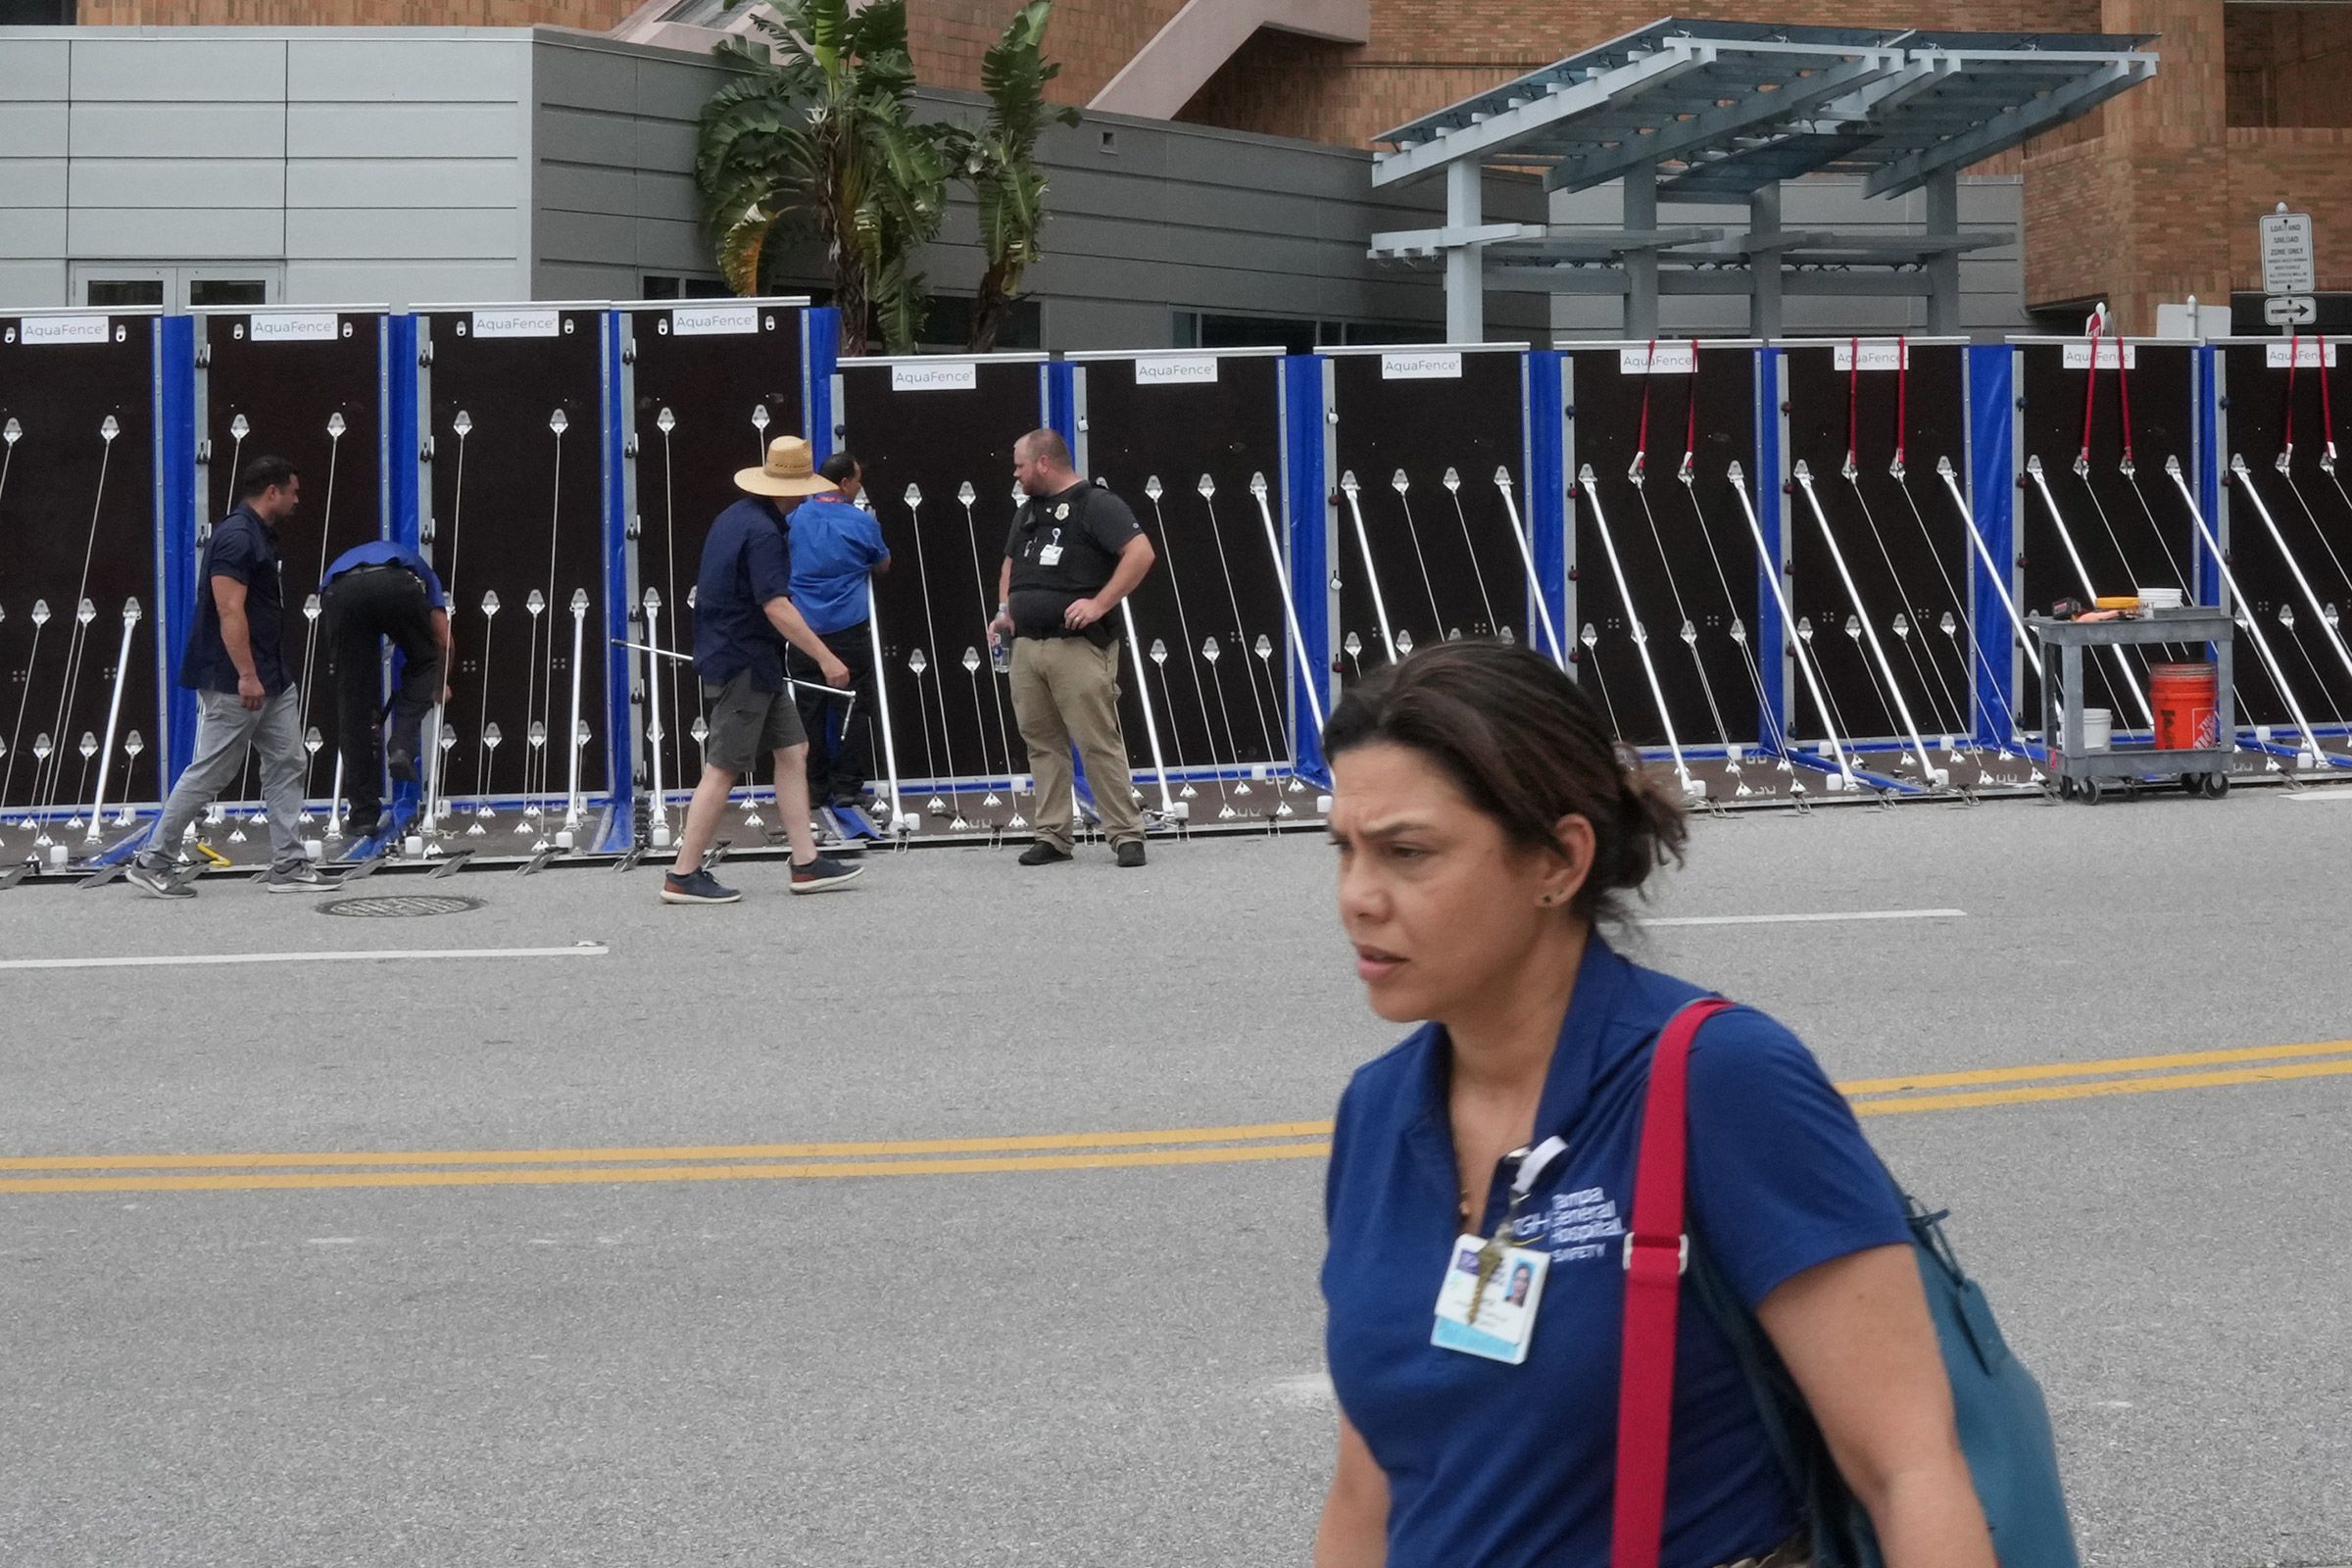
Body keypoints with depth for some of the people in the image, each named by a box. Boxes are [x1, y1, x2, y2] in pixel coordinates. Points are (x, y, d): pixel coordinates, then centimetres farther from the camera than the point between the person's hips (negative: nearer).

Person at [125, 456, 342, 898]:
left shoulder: (259, 536, 14)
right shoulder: (236, 537, -17)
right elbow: (230, 611, -23)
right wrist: (246, 675, -27)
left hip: (271, 680, 10)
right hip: (235, 684, -10)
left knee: (287, 765, 8)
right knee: (210, 773, -4)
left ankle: (287, 866, 10)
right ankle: (152, 864, 4)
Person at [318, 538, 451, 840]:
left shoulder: (341, 562, 47)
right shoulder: (413, 565, 43)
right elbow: (443, 640, 37)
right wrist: (440, 686, 56)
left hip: (339, 592, 2)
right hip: (395, 586, -1)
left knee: (352, 705, 10)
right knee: (423, 662, 28)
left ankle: (364, 814, 11)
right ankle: (403, 745, 6)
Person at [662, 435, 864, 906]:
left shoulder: (732, 517, 12)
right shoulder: (762, 532, -18)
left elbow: (706, 586, 24)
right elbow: (776, 606, -25)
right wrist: (826, 658, -23)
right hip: (744, 665, -10)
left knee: (793, 751, 11)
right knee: (722, 770, -6)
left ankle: (806, 862, 11)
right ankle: (684, 876, -2)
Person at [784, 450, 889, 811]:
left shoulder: (794, 518, 2)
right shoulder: (862, 522, -4)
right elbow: (883, 565, 12)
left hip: (803, 629, 3)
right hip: (849, 629, -3)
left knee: (809, 710, 7)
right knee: (852, 709, 4)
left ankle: (813, 788, 10)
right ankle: (847, 787, 4)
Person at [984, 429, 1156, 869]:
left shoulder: (1096, 505, -6)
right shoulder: (1027, 512, 20)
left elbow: (1141, 553, -15)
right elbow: (1010, 565, 34)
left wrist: (1099, 604, -19)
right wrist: (1004, 609, 15)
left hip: (1078, 646, -8)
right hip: (1026, 645, 8)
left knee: (1098, 742, -9)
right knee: (1042, 743, 7)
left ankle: (1127, 834, -5)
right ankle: (1052, 835, 12)